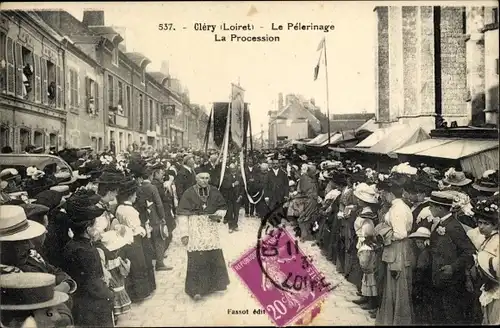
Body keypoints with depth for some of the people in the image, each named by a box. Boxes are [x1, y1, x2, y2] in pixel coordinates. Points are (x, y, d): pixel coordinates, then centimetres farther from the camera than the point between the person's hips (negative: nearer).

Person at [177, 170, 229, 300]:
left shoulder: (214, 191, 1)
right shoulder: (189, 193, -7)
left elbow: (222, 207, 14)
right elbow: (182, 214, -8)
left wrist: (219, 214, -8)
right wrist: (184, 233, -12)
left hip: (211, 227, 3)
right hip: (195, 228, -3)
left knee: (215, 255, 7)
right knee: (196, 258, -5)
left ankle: (215, 283, 28)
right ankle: (196, 289, 7)